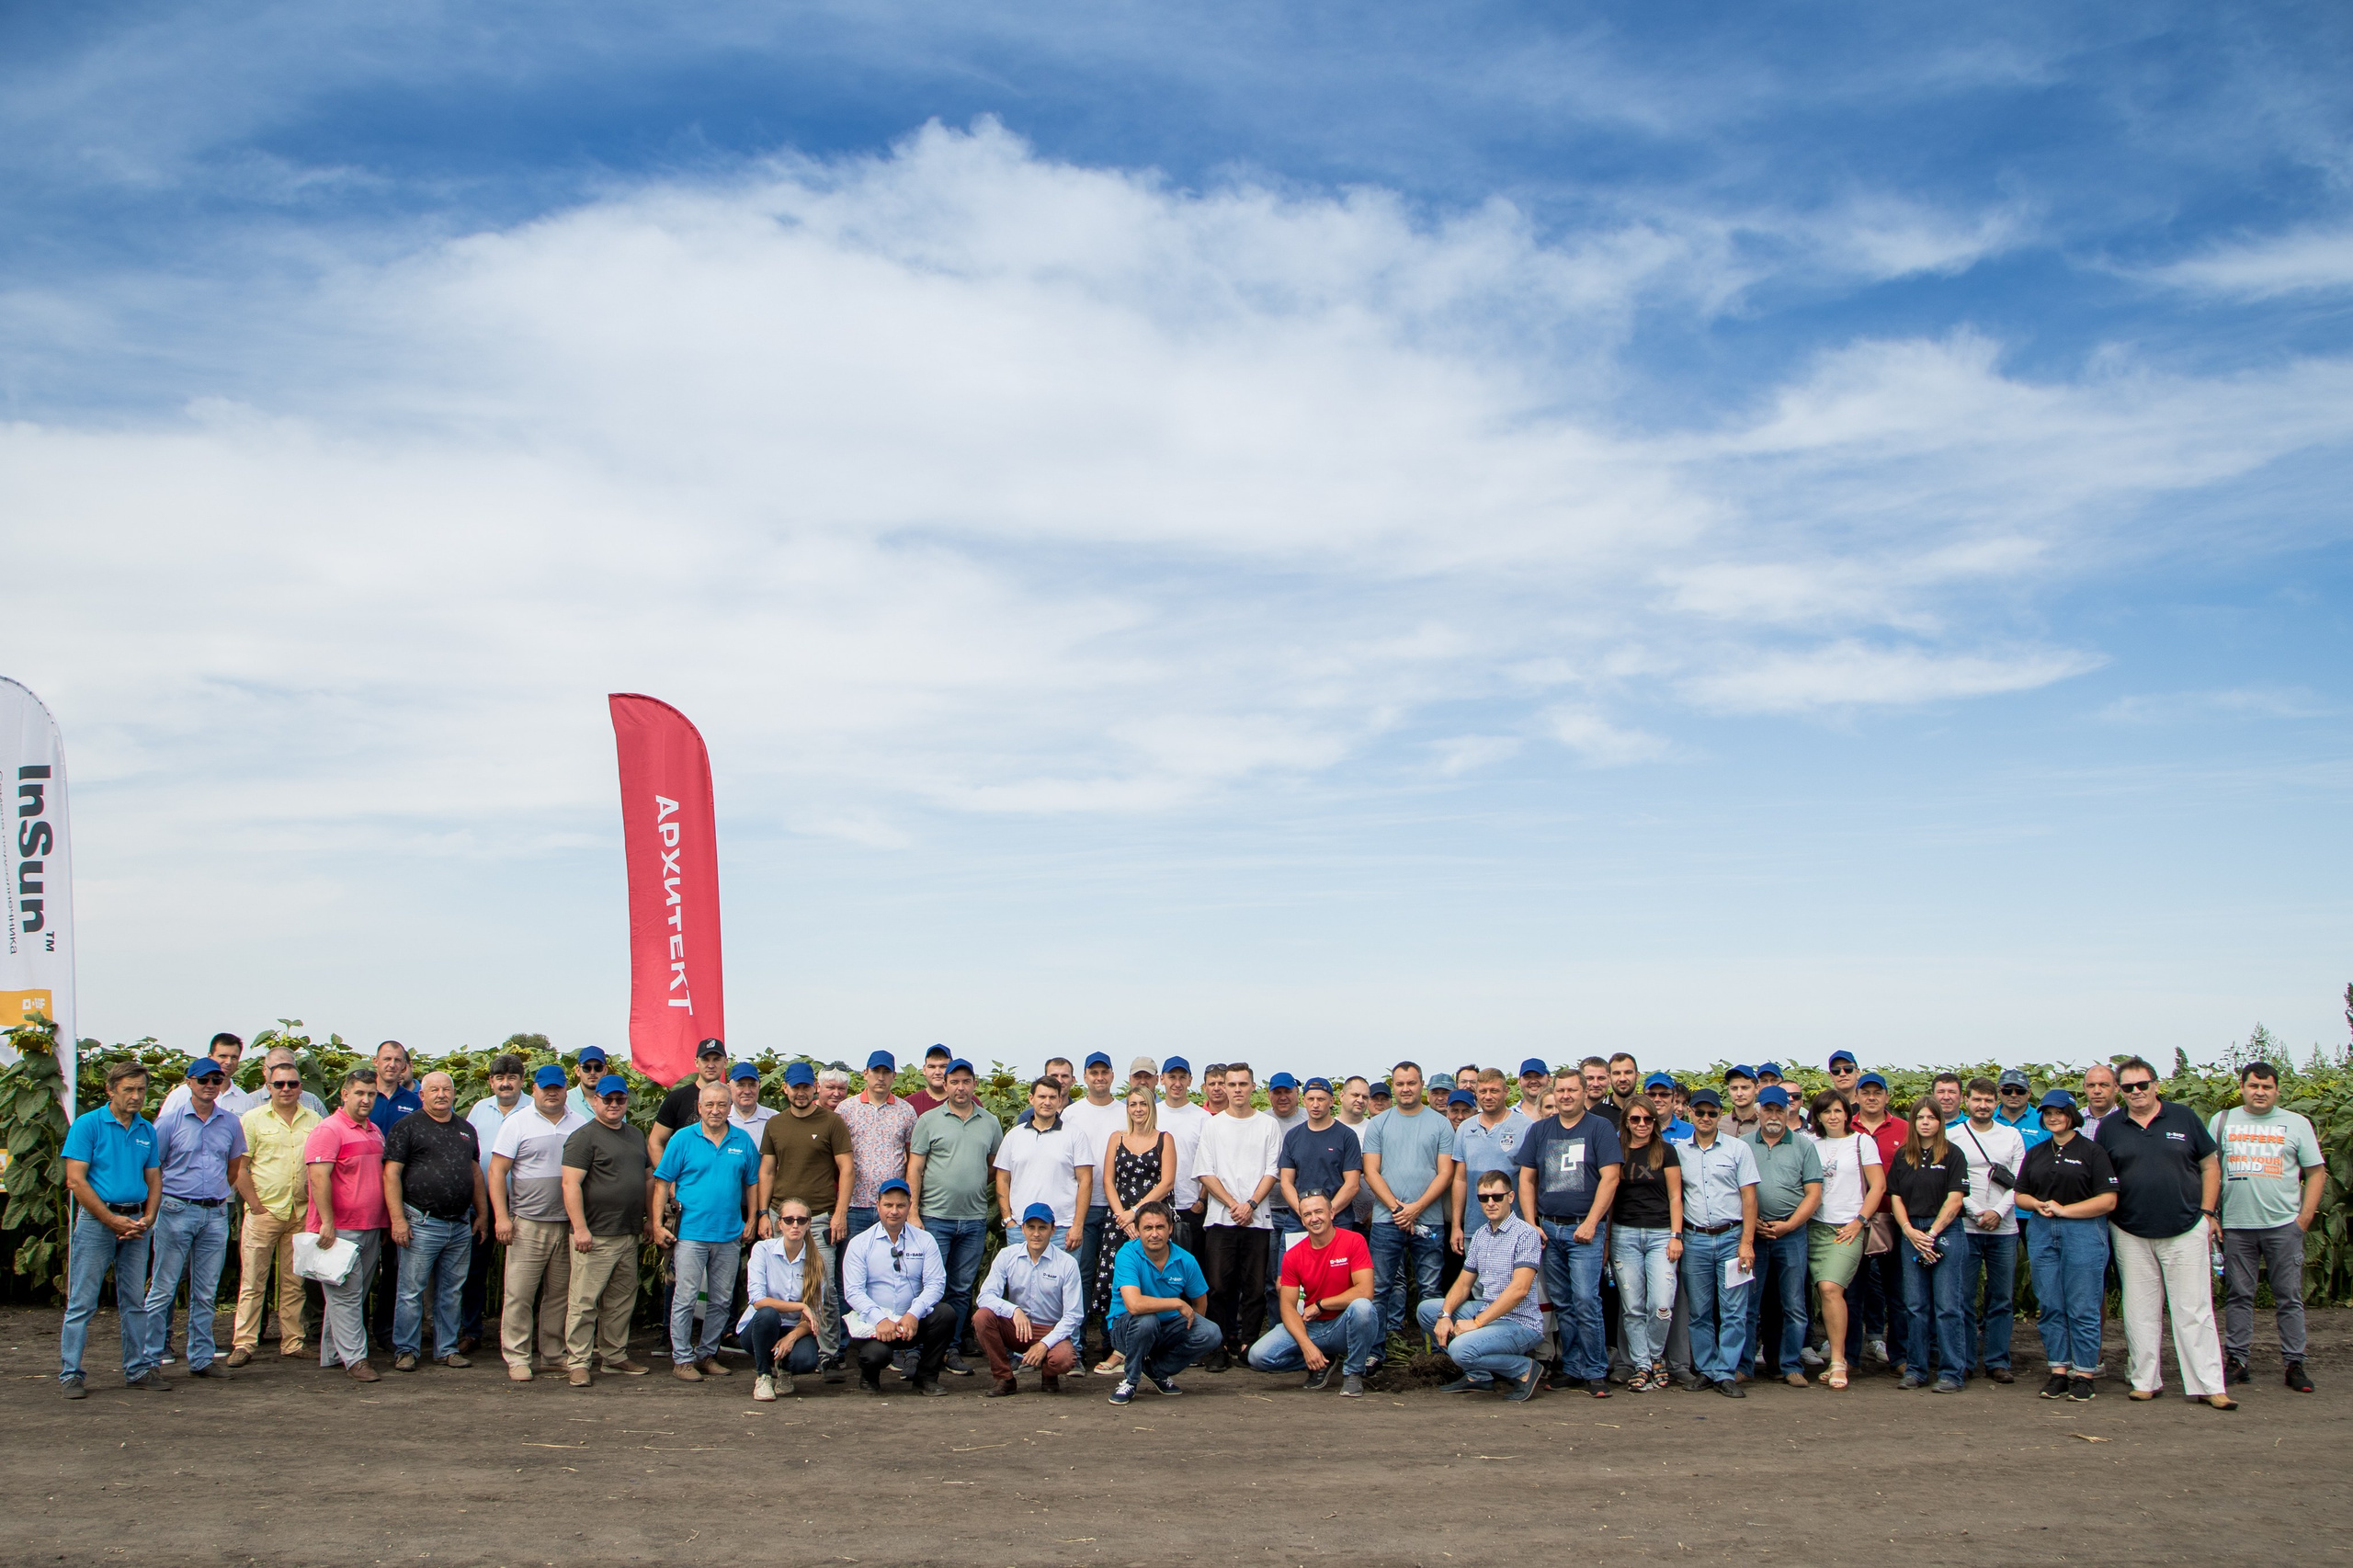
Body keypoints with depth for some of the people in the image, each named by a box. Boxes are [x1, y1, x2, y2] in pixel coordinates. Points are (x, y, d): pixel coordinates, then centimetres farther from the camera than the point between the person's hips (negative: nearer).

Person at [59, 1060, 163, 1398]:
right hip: (96, 1220, -5)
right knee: (82, 1303, -2)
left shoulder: (147, 1130, 10)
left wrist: (147, 1219, -4)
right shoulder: (87, 1125, -5)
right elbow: (76, 1181, -10)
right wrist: (112, 1221, -13)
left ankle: (137, 1370, 15)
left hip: (136, 1223, 5)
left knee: (135, 1302, 9)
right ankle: (69, 1373, 4)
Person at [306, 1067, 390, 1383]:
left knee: (354, 1295, 12)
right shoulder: (329, 1130, -10)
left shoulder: (375, 1131, 16)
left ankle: (331, 1354, 20)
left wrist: (384, 1224, 21)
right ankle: (355, 1359, -5)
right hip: (340, 1229, -8)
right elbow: (318, 1177, -17)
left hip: (371, 1229, 8)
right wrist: (327, 1223, -22)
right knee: (346, 1294, -6)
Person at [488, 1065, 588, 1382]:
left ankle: (554, 1355, 17)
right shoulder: (517, 1123, 1)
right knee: (519, 1294, -4)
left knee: (561, 1294, 8)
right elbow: (497, 1171, -3)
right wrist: (501, 1216, -11)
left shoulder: (579, 1126, 11)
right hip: (528, 1223, -3)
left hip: (569, 1224, 3)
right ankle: (517, 1359, 3)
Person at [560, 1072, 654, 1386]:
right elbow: (571, 1184, -14)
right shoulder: (584, 1137, -7)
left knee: (621, 1301, 13)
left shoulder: (636, 1136, 17)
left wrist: (650, 1219, 18)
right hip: (595, 1236, -7)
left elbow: (648, 1178, 25)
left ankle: (615, 1357, 22)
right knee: (584, 1301, -5)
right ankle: (578, 1362, 0)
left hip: (629, 1236, 7)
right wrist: (580, 1228, -20)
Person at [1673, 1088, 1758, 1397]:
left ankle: (1726, 1373, 3)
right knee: (1699, 1311, 5)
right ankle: (1705, 1370, 15)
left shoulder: (1738, 1149, 4)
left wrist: (1746, 1242, -6)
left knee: (1733, 1311, -3)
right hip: (1694, 1239, 1)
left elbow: (1749, 1196, 1)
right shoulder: (1679, 1151, 8)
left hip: (1731, 1237, -1)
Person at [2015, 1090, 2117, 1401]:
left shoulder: (2092, 1151, -1)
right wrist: (2038, 1204, -4)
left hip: (2083, 1231, -5)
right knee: (2050, 1306, 5)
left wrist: (2064, 1209, -11)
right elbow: (2020, 1195, 18)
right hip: (2041, 1232, 5)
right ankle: (2058, 1371, 12)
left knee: (2082, 1308, -3)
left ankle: (2084, 1375, 4)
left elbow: (2108, 1200, -7)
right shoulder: (2035, 1153, 16)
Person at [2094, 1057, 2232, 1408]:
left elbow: (2210, 1165, 7)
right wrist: (2106, 1209, -1)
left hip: (2186, 1231, -1)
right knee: (2140, 1311, 7)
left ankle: (2210, 1386, 2)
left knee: (2194, 1310, -1)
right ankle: (2145, 1381, 15)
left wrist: (2208, 1212, 0)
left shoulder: (2183, 1118, 3)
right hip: (2131, 1235, 1)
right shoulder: (2109, 1128, 5)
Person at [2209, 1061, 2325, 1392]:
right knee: (2238, 1296, 5)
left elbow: (2316, 1173, 6)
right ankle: (2236, 1361, 11)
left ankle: (2294, 1364, 8)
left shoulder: (2296, 1124, 6)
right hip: (2236, 1225, 1)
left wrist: (2305, 1217, -3)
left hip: (2284, 1225, -1)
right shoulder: (2222, 1121, 8)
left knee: (2290, 1297, 2)